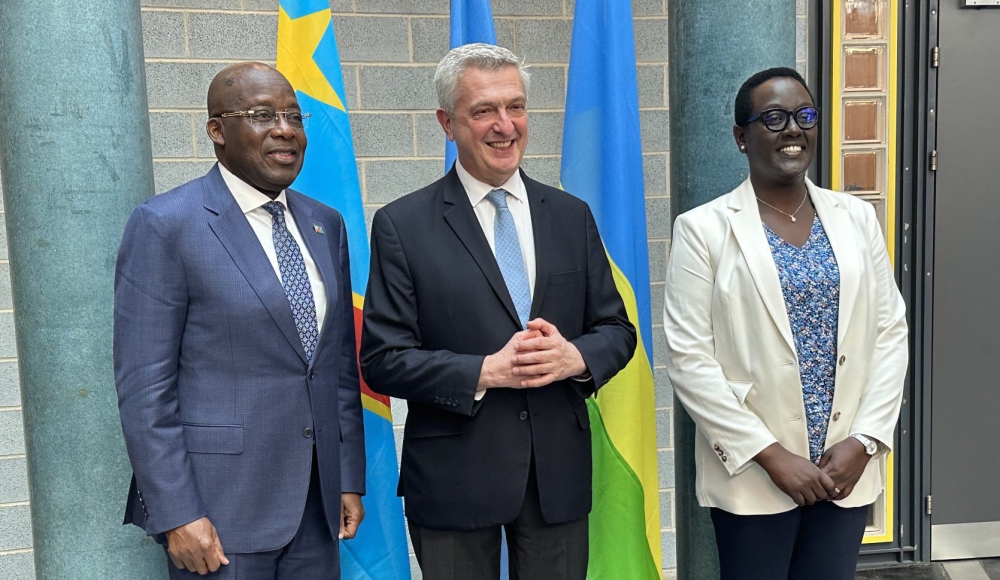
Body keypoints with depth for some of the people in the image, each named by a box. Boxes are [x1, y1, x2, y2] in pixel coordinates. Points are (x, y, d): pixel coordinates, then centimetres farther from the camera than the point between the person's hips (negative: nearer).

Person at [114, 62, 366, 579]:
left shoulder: (325, 225, 8)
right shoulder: (165, 224, -9)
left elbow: (341, 363, 11)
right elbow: (144, 387, -11)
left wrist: (350, 478, 9)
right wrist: (176, 515, -13)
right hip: (219, 509, -5)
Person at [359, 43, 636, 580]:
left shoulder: (572, 216, 6)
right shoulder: (402, 225, -6)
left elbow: (616, 330, 8)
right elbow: (383, 360, -8)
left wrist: (575, 356, -13)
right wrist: (486, 371, -19)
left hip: (560, 474, 3)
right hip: (454, 479, -3)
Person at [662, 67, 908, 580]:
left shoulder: (856, 217, 5)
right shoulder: (703, 229, -7)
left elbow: (890, 332, 5)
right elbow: (688, 359, -11)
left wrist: (864, 441, -5)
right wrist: (771, 455, -13)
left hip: (848, 469, 4)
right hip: (752, 476, -3)